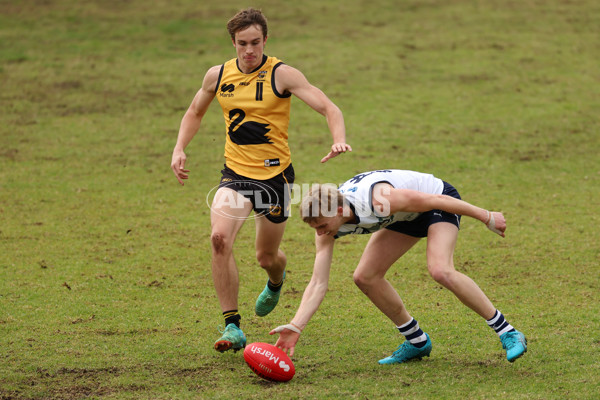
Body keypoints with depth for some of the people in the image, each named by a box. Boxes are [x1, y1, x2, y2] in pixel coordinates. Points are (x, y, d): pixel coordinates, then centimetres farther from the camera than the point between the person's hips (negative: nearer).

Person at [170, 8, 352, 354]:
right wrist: (179, 150, 5)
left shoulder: (282, 75, -11)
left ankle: (276, 281, 53)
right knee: (220, 238, -24)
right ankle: (233, 328, -18)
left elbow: (329, 108, -16)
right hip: (235, 173, 2)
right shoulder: (218, 75, 2)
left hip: (275, 173, -2)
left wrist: (339, 140, -36)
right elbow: (195, 113, 21)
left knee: (267, 257, 11)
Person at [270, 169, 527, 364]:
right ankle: (417, 342, 13)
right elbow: (318, 284, -18)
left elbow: (434, 200, -29)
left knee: (440, 270, -30)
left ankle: (507, 332, -19)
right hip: (407, 217, 8)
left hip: (439, 203, -7)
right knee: (365, 277, -3)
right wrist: (295, 327, -30)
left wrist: (486, 217, -19)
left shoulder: (378, 201, -40)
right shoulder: (327, 221, -19)